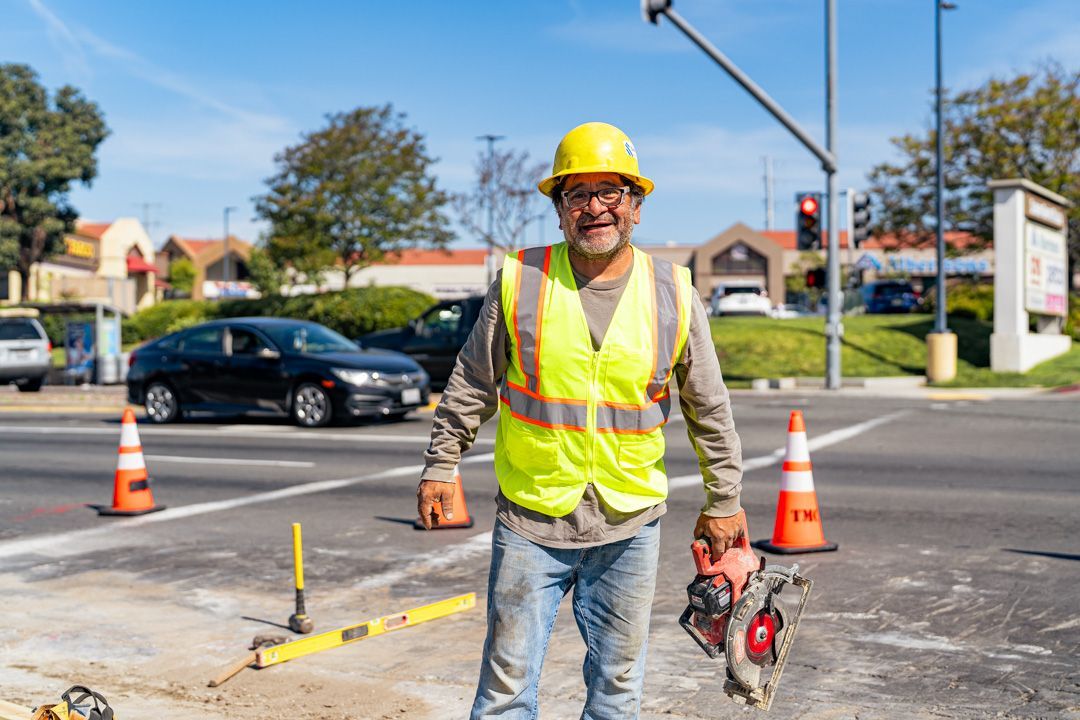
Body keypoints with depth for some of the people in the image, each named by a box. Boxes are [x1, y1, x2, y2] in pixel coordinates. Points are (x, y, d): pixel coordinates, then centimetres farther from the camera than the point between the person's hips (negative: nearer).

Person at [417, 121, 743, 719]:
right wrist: (441, 465, 8)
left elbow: (709, 410, 7)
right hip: (530, 521, -1)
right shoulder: (519, 281, -4)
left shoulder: (673, 294, -1)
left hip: (629, 527, 1)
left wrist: (723, 501, 10)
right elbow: (471, 384, 6)